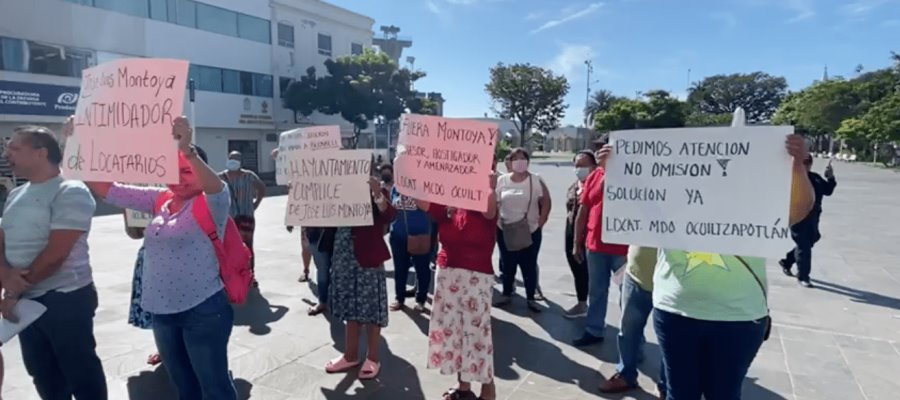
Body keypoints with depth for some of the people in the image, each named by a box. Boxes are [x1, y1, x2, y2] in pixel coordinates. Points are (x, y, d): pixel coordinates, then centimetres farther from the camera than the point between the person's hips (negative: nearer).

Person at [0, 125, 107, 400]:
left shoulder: (70, 193, -12)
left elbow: (56, 253, -17)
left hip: (65, 299, -8)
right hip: (25, 302, 8)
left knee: (81, 374, 3)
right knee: (44, 376, 17)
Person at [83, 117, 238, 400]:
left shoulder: (210, 204, -12)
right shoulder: (159, 200, 7)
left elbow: (217, 188, -34)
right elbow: (106, 189, 7)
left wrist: (188, 149, -48)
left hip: (203, 310, -7)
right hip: (162, 310, 7)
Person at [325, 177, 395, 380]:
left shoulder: (377, 194, -8)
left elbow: (388, 216, -25)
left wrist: (378, 194, -41)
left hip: (368, 259, -5)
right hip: (344, 259, 6)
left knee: (370, 308, 3)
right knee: (350, 308, 15)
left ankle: (372, 358, 18)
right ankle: (350, 355, 28)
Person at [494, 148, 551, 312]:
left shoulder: (536, 181, -5)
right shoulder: (501, 180, 0)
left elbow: (546, 202, -2)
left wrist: (540, 222, -7)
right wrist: (496, 221, -3)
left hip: (530, 231, -2)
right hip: (505, 231, 2)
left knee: (529, 266, 6)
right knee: (508, 265, 13)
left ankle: (531, 298, 17)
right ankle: (507, 294, 28)